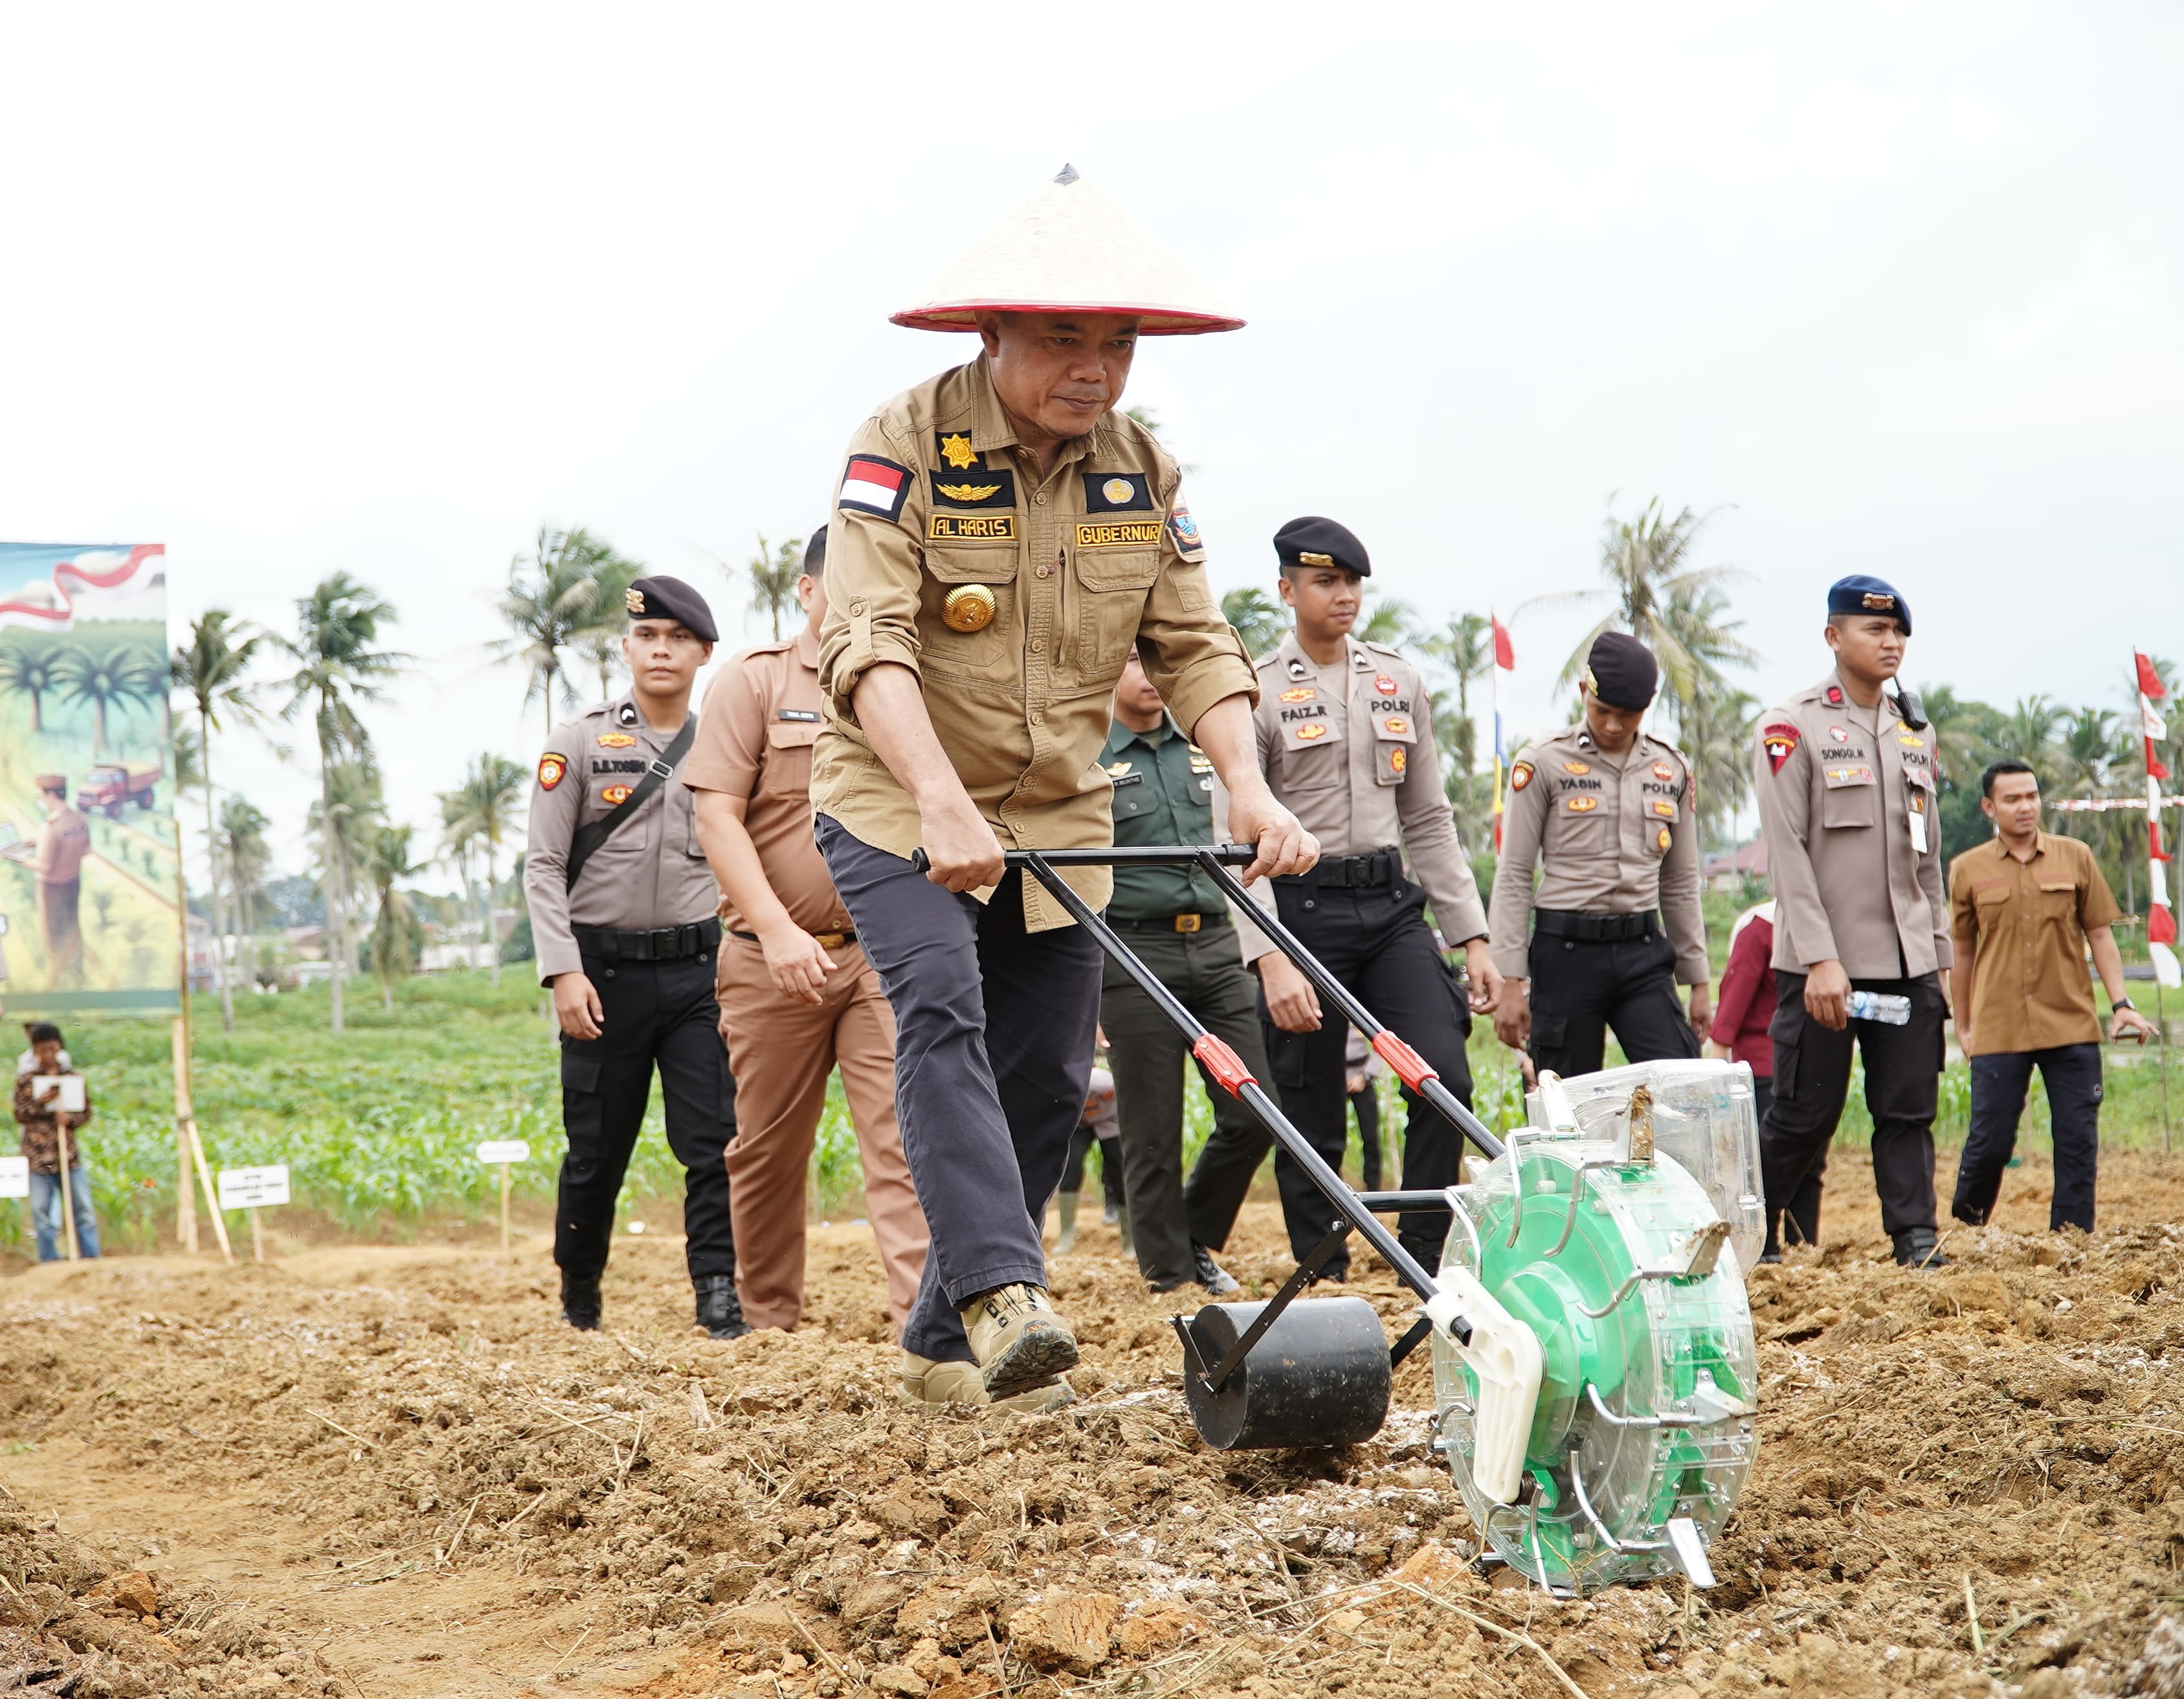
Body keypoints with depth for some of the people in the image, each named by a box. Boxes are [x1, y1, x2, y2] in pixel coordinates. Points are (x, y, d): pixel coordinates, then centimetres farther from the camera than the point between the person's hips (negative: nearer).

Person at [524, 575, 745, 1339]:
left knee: (715, 1141, -9)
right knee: (596, 1151, 6)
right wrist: (564, 970, -13)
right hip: (605, 971, -1)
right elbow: (544, 866, -2)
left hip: (698, 968, 2)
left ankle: (719, 1295, -6)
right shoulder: (579, 742, 2)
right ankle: (578, 1297, 24)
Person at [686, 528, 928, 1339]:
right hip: (777, 960, -1)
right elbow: (718, 818, -7)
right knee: (768, 1150, 9)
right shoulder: (753, 680, 1)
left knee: (905, 1136, -12)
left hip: (889, 954, 2)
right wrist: (776, 929, -18)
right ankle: (766, 1319, 25)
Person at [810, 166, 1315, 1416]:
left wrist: (1248, 787, -17)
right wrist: (944, 804, -40)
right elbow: (868, 642, -26)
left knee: (1047, 1079, 4)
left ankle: (948, 1346, 16)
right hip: (899, 804, -5)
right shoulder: (907, 445, -16)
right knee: (942, 1007, -27)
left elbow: (1195, 645, 1)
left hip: (1059, 817, 6)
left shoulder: (1144, 472, 1)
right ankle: (1002, 1295, -38)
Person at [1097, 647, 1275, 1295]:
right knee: (1154, 1132, -1)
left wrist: (1260, 951, 17)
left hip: (1216, 946, 5)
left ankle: (1197, 1241, 21)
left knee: (1254, 1115, 0)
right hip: (1136, 955, -5)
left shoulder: (1202, 749, 15)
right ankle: (1169, 1273, 12)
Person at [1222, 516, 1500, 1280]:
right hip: (1301, 907, -4)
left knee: (1444, 1078, -13)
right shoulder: (1257, 690, -2)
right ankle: (1323, 1283, 11)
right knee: (1311, 1120, 0)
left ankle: (1422, 1266, -2)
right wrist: (1270, 958, -20)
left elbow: (1429, 820, 16)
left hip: (1391, 901, 4)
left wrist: (1472, 936, 9)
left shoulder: (1399, 681, 13)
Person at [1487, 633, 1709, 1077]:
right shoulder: (1544, 763, -1)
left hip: (1644, 955, 3)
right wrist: (1511, 982, -8)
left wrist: (1699, 980, 15)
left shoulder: (1671, 769, 11)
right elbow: (1513, 877, -2)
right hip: (1567, 953, -3)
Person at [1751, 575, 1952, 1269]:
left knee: (1908, 1109, 1)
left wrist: (1940, 952, 14)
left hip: (1908, 961, 5)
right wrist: (1820, 959, -18)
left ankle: (1915, 1237, 4)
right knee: (1804, 1115, 0)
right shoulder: (1791, 727, -5)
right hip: (1823, 960, -5)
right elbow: (1787, 852, -11)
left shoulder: (1915, 731, 15)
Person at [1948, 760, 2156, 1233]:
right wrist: (1963, 1025, 13)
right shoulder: (1967, 870, 4)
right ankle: (1963, 1226, 20)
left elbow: (2100, 936, 8)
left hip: (2072, 1026, 1)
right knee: (1990, 1141, -1)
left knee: (2078, 1140, 0)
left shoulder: (2075, 857, 6)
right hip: (1998, 1031, -1)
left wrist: (2121, 1004, -2)